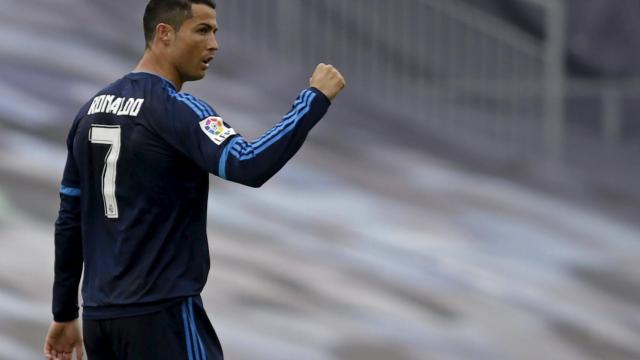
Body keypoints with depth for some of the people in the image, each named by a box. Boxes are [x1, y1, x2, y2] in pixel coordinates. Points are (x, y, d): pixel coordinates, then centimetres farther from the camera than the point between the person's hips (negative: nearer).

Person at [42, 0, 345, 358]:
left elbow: (69, 219, 16)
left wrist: (65, 315, 21)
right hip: (161, 316, -8)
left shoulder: (92, 110, 12)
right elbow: (248, 167, -28)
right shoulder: (175, 109, -13)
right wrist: (316, 98, -20)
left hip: (99, 316, 8)